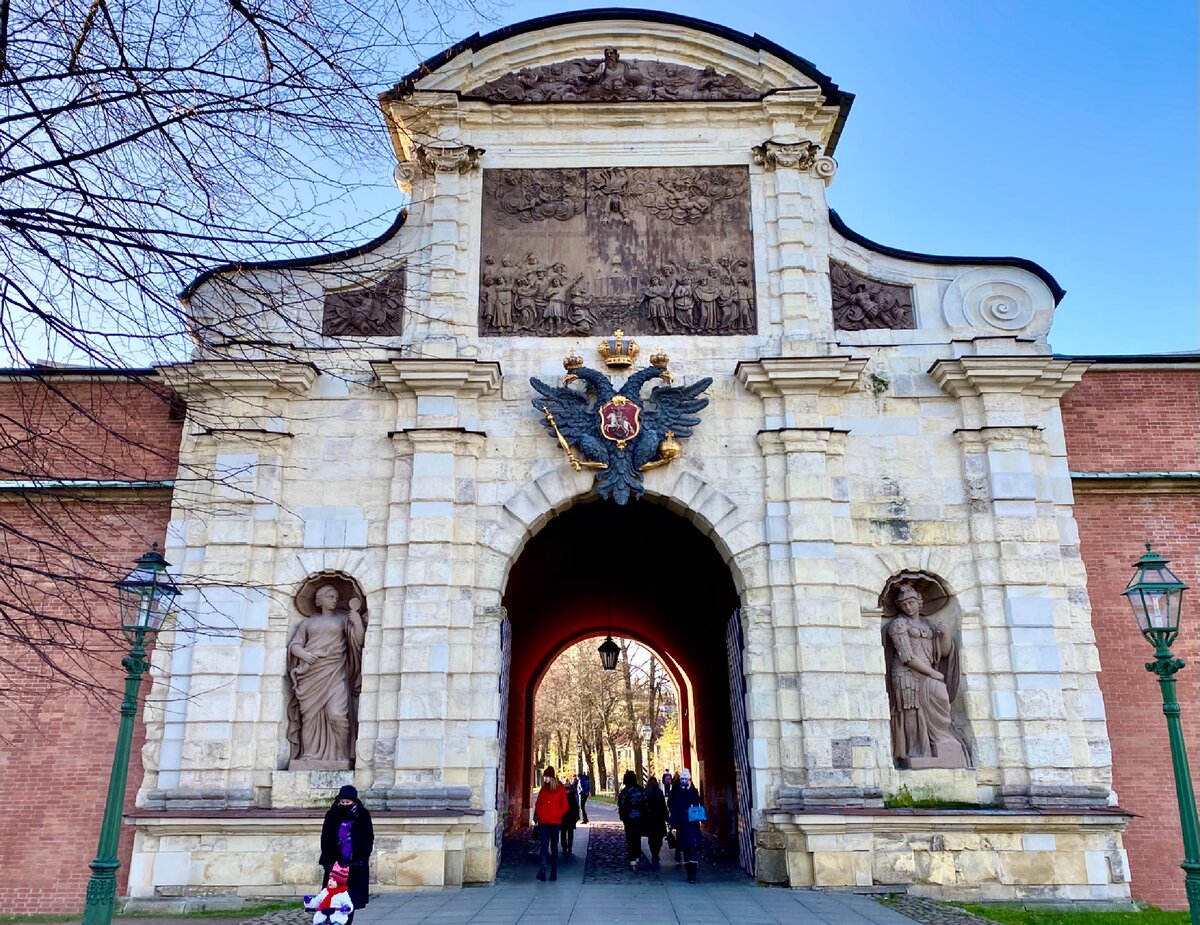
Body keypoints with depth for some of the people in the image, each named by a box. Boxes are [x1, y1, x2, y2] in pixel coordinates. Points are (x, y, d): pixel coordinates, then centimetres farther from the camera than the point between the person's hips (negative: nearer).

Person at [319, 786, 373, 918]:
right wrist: (329, 860, -9)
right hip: (335, 865, 0)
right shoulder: (332, 816, -1)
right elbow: (325, 840, 0)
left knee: (352, 900, -2)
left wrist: (361, 860, -9)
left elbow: (369, 840, 0)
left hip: (355, 867, 0)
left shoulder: (363, 816, -2)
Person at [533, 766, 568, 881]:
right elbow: (538, 805, 15)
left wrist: (555, 815, -13)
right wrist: (537, 815, -3)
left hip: (555, 823, -2)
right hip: (543, 823, 2)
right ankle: (542, 870, -19)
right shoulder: (543, 790, 8)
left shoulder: (560, 789, -2)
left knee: (554, 847, 9)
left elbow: (564, 807, -1)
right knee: (543, 846, -10)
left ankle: (554, 873, 17)